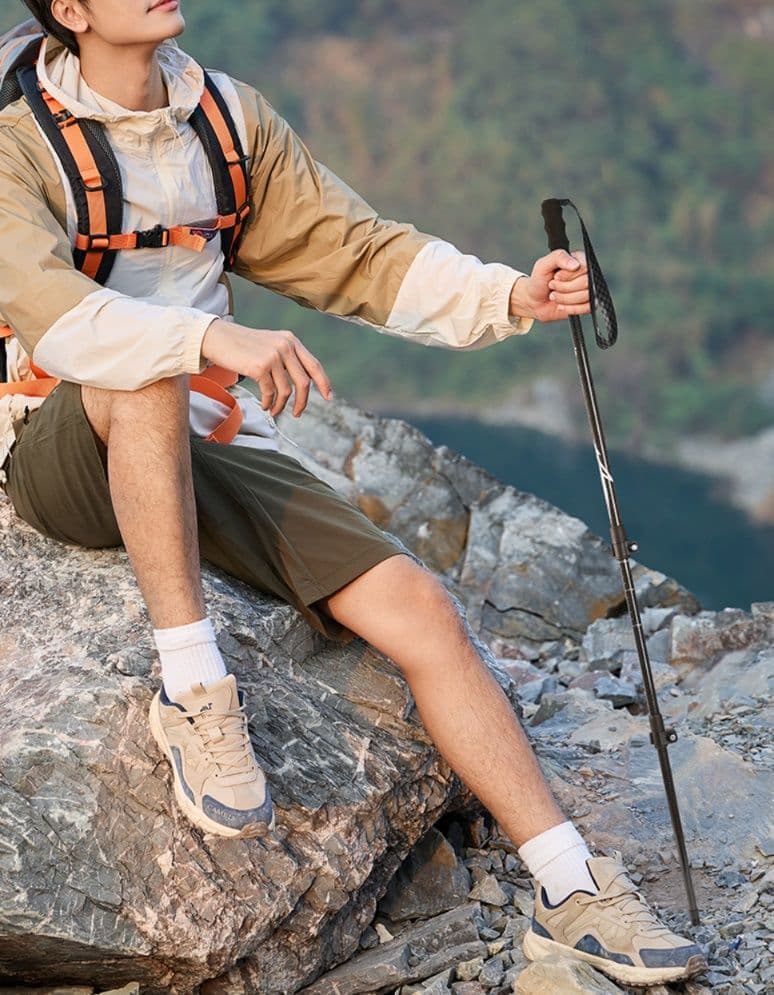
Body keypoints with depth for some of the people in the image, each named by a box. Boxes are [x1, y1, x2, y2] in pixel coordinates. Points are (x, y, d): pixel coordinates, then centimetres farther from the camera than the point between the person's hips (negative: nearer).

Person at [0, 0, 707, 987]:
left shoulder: (229, 117, 10)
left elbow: (351, 251, 12)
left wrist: (508, 295, -4)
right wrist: (215, 338, -43)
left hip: (212, 445, 5)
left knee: (417, 608, -11)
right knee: (148, 383, -40)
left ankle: (572, 894, -8)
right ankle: (190, 686, -29)